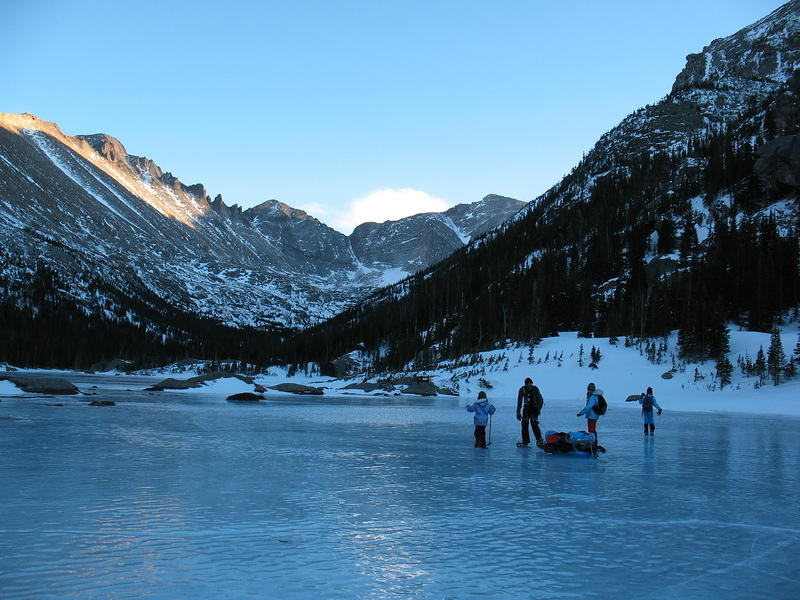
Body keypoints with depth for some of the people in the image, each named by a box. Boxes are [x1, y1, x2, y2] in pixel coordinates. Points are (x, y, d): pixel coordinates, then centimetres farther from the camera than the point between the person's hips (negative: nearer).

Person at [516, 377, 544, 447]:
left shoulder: (522, 389, 4)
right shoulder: (536, 389, 12)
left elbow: (519, 402, 0)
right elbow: (541, 400, 12)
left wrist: (518, 413, 0)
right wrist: (538, 408, 24)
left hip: (526, 410, -3)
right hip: (535, 410, 3)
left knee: (525, 425, 7)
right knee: (534, 425, 12)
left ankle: (525, 442, 5)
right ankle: (539, 440, -5)